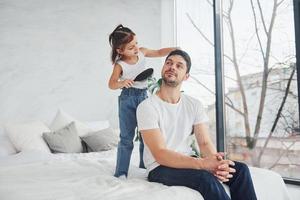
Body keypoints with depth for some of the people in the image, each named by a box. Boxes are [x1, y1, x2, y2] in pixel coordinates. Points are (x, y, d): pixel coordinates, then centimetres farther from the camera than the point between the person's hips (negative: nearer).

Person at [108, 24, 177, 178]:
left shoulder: (142, 52, 2)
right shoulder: (120, 64, -12)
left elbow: (159, 52, 14)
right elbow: (111, 84, -11)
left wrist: (173, 49, 0)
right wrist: (122, 83, -32)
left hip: (144, 96, 5)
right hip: (128, 99, -5)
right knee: (126, 137, -2)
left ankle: (145, 166, 26)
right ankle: (121, 172, 8)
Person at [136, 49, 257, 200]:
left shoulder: (194, 105, 4)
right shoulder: (146, 107, -14)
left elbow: (205, 142, -2)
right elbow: (160, 155, -22)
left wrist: (215, 162, -26)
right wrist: (202, 163, -34)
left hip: (187, 161, 5)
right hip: (161, 168, -5)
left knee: (239, 169, -13)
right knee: (206, 178, -32)